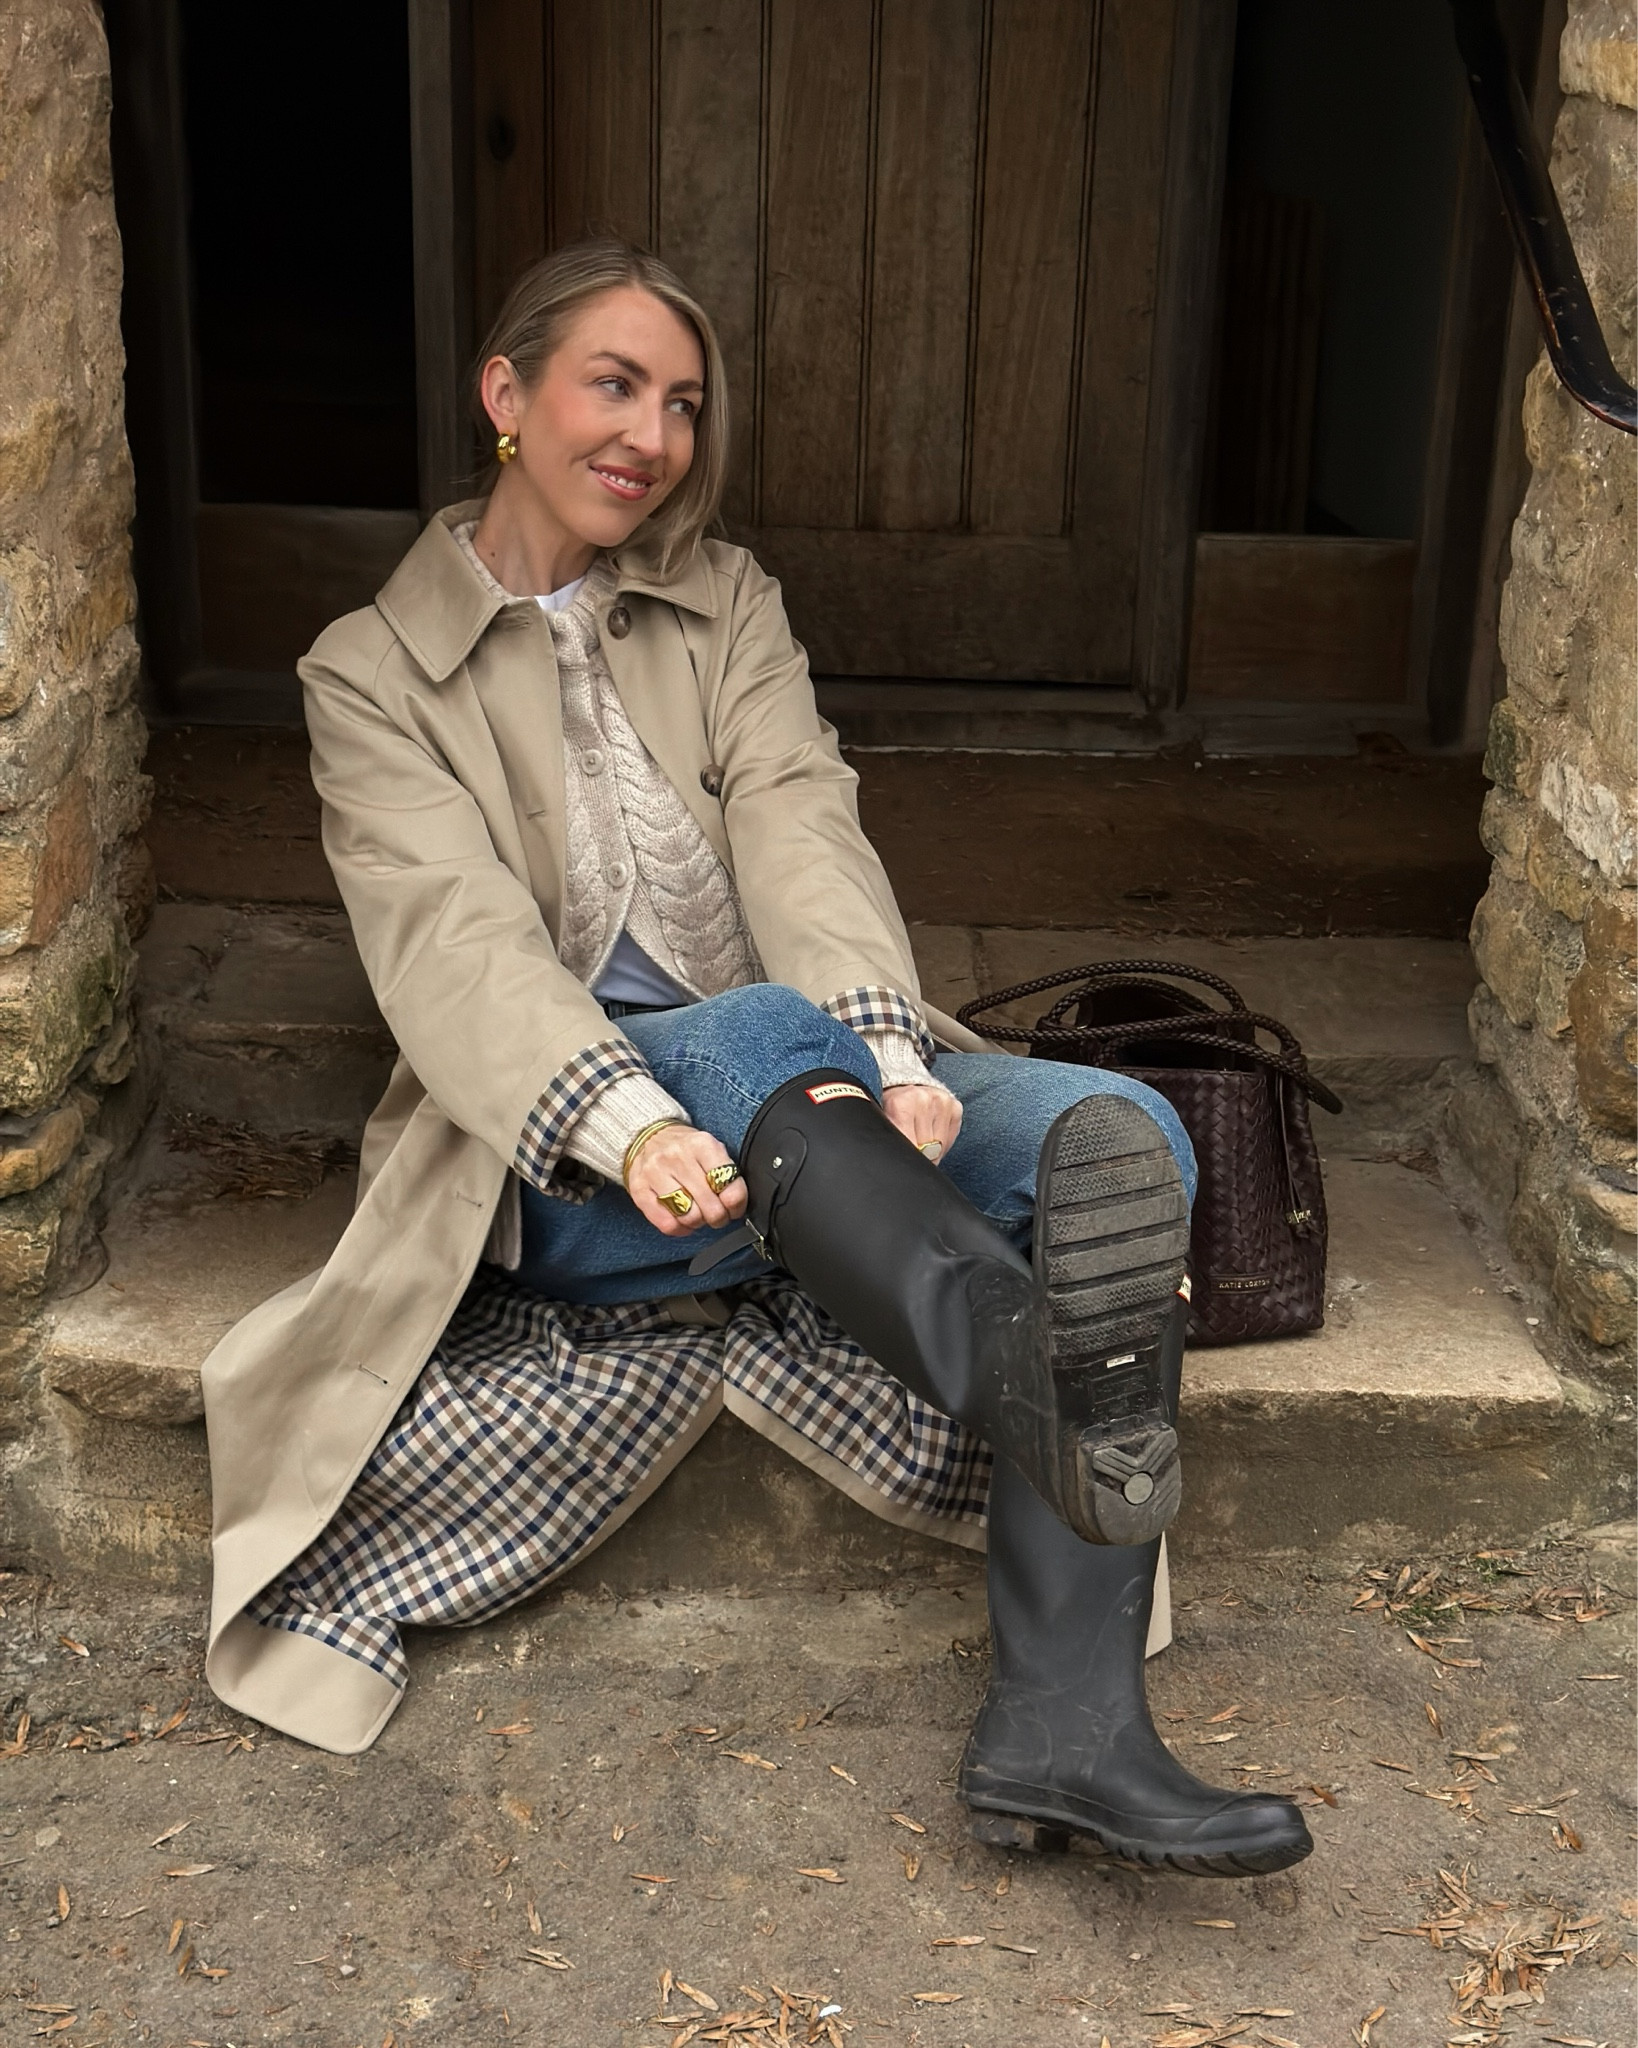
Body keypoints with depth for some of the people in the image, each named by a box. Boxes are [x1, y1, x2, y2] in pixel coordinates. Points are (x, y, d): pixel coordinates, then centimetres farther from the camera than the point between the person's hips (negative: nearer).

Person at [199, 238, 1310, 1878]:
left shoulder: (729, 606, 16)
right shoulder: (372, 674, 5)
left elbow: (801, 836, -3)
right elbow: (453, 937, -13)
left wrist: (886, 1062, -24)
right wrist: (632, 1127, -33)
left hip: (807, 1130, 4)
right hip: (559, 1160, -3)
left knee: (1121, 1139, -24)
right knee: (758, 1029, -37)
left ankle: (1061, 1722, -33)